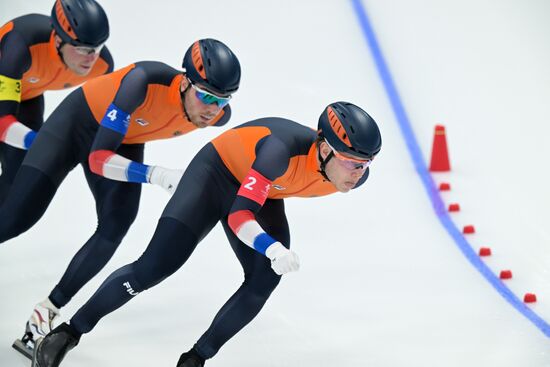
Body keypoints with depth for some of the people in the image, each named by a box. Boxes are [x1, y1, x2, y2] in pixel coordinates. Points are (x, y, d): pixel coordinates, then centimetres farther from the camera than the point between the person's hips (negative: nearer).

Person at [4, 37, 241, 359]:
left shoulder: (218, 114, -24)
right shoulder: (146, 80, -41)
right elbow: (98, 158, -40)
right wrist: (157, 175, -50)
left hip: (126, 141, 5)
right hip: (77, 124, -5)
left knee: (115, 228, -14)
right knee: (15, 219, -8)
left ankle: (45, 317, -4)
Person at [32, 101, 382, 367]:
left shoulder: (353, 174, -21)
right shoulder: (284, 149, -42)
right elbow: (239, 215, -43)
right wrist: (273, 248, -60)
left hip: (264, 192, 6)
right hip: (218, 172, -6)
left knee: (264, 281, -13)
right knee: (154, 267, -11)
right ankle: (68, 333, 4)